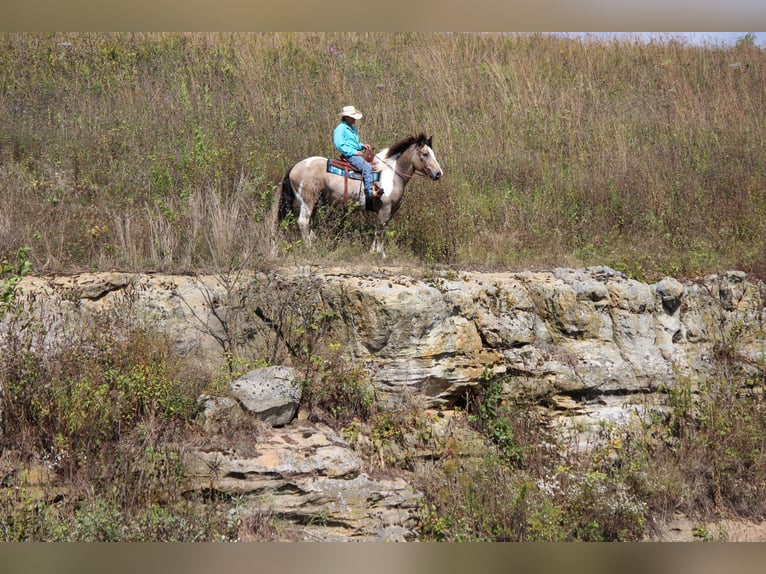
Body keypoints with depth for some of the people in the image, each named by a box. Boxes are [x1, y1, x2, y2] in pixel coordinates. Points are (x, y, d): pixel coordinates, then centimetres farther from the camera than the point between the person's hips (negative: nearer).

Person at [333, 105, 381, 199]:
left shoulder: (353, 128, 22)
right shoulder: (340, 128, -7)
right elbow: (339, 145, -17)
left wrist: (362, 146, 11)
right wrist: (354, 152, -18)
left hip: (356, 154, 10)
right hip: (349, 156, -10)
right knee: (367, 166, -29)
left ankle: (377, 187, -3)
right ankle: (369, 191, -32)